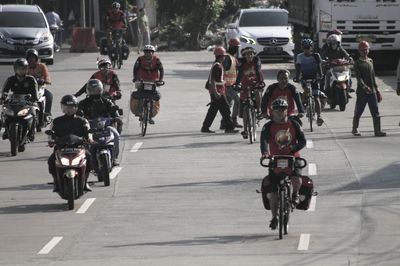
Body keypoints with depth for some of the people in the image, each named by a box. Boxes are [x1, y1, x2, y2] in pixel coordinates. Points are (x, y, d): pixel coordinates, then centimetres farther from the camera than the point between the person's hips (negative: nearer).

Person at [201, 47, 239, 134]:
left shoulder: (217, 65, 16)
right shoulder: (217, 66, -16)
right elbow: (212, 80, -23)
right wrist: (215, 92, -27)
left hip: (216, 90, 11)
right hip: (217, 90, -11)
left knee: (213, 110, 12)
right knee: (225, 109, -8)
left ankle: (205, 128, 14)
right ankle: (229, 127, -6)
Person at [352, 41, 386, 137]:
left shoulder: (370, 61, 15)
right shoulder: (357, 63, -3)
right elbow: (358, 77, -14)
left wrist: (376, 89, 18)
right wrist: (364, 86, -29)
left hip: (372, 92, 5)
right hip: (362, 92, -5)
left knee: (376, 112, -2)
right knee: (358, 112, 4)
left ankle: (377, 131, -3)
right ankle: (354, 129, 17)